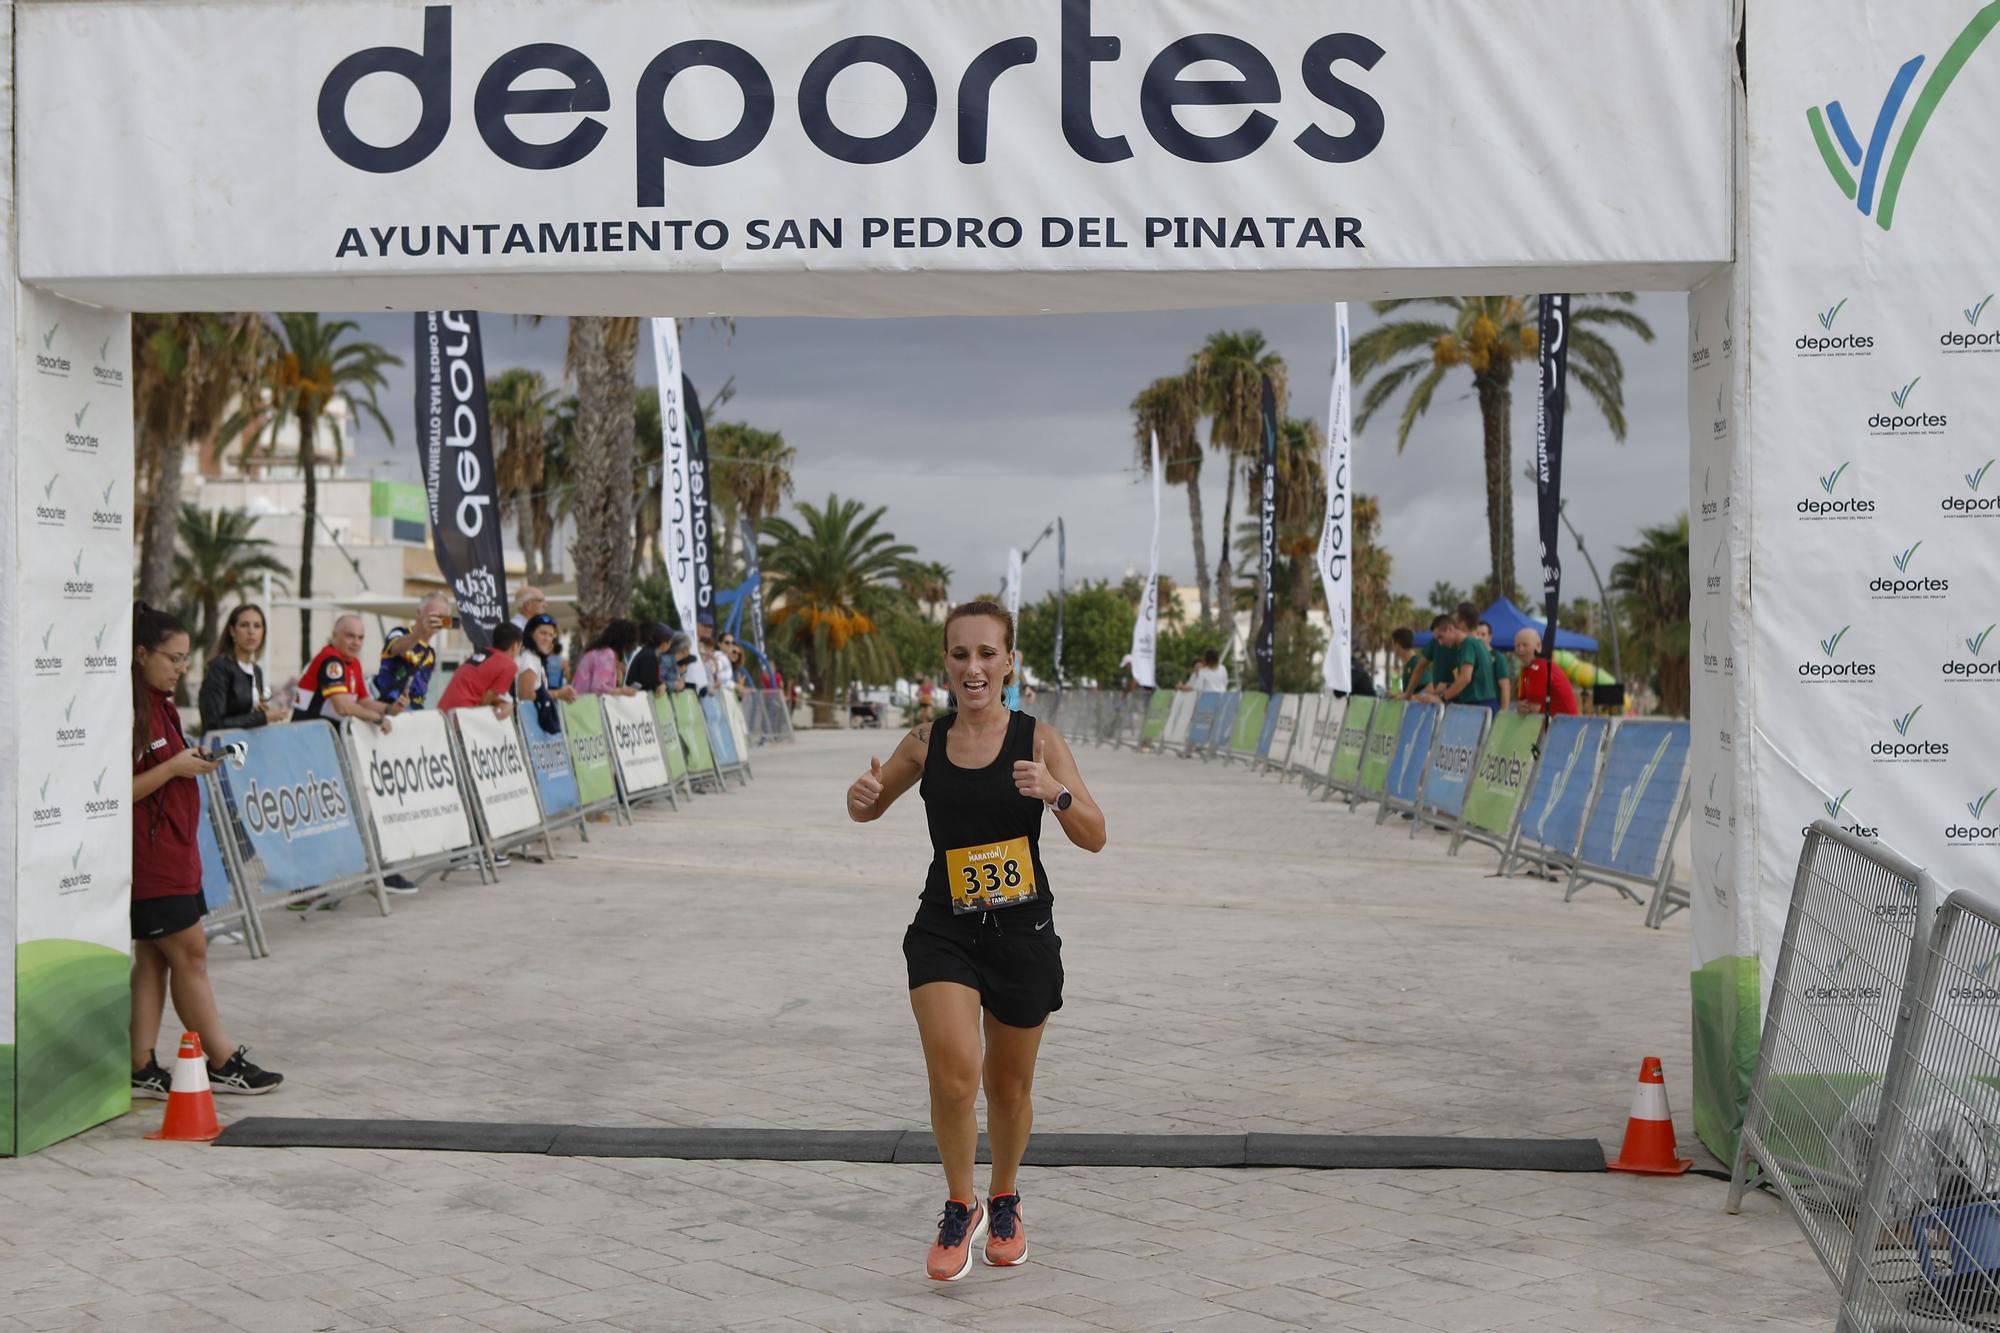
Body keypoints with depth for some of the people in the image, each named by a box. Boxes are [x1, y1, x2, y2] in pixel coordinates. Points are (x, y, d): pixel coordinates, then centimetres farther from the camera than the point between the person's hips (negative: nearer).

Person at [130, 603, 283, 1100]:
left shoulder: (160, 704, 15)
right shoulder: (128, 709, -17)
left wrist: (195, 763, 12)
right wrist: (174, 767, -19)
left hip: (172, 851, 10)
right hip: (148, 857, -10)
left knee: (153, 957, 10)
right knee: (190, 951, -4)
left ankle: (142, 1069, 13)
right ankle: (223, 1063, 3)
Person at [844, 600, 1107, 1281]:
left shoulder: (1038, 739, -7)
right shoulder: (924, 742, -1)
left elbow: (1095, 838, -7)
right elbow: (869, 809, 15)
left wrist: (1054, 791, -26)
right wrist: (863, 796, -9)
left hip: (1024, 932, 0)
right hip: (945, 930, 0)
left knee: (1009, 1086, 14)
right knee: (953, 1073, -19)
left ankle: (1004, 1201, 41)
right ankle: (960, 1209, 5)